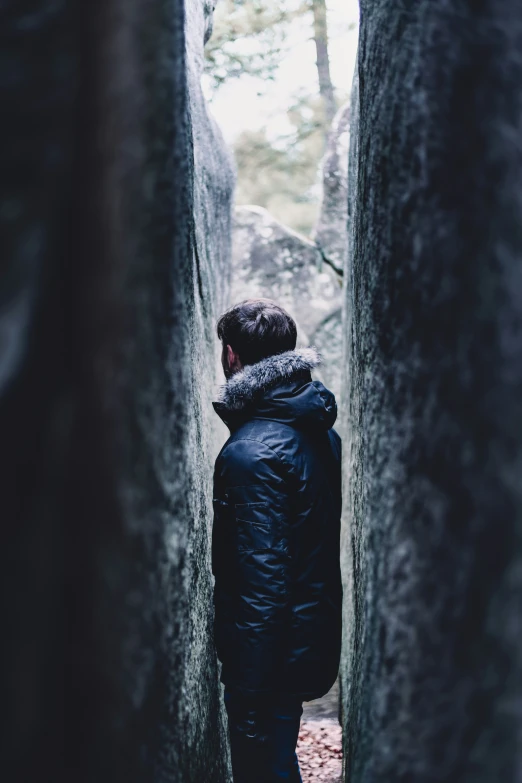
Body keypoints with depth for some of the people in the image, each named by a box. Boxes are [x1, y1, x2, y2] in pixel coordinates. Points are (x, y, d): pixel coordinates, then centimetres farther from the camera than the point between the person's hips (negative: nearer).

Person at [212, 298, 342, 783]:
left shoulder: (251, 452, -23)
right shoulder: (322, 431, 4)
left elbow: (261, 583, -25)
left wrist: (249, 696, -20)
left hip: (271, 651, -9)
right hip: (315, 634, 9)